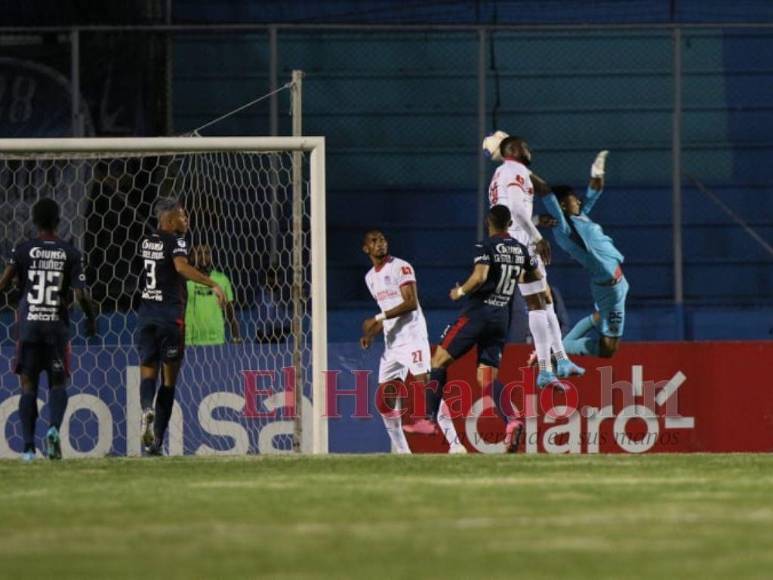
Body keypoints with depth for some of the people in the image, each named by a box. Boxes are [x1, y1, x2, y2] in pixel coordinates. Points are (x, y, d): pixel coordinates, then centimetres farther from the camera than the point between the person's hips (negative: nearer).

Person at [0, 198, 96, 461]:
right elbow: (81, 294, -6)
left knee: (28, 386, 5)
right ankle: (54, 427, -17)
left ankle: (28, 446, -1)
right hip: (57, 326, 0)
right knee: (58, 383, 10)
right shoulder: (70, 254, -1)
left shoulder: (23, 250, -2)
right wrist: (91, 320, 10)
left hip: (28, 324, 0)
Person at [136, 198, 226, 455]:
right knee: (169, 378, 4)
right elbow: (181, 266, -27)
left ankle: (147, 408, -30)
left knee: (148, 371, 5)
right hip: (170, 314, -5)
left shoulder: (145, 241, 12)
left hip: (146, 313, 5)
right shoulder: (175, 241, -8)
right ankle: (156, 440, 2)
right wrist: (212, 284, -29)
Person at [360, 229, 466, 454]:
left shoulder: (401, 267, -7)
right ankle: (402, 452, 11)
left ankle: (455, 444, -20)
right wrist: (371, 334, 10)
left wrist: (378, 319, -19)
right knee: (385, 399, 3)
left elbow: (411, 303, -16)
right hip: (391, 343, 8)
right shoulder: (371, 277, 18)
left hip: (412, 337, -8)